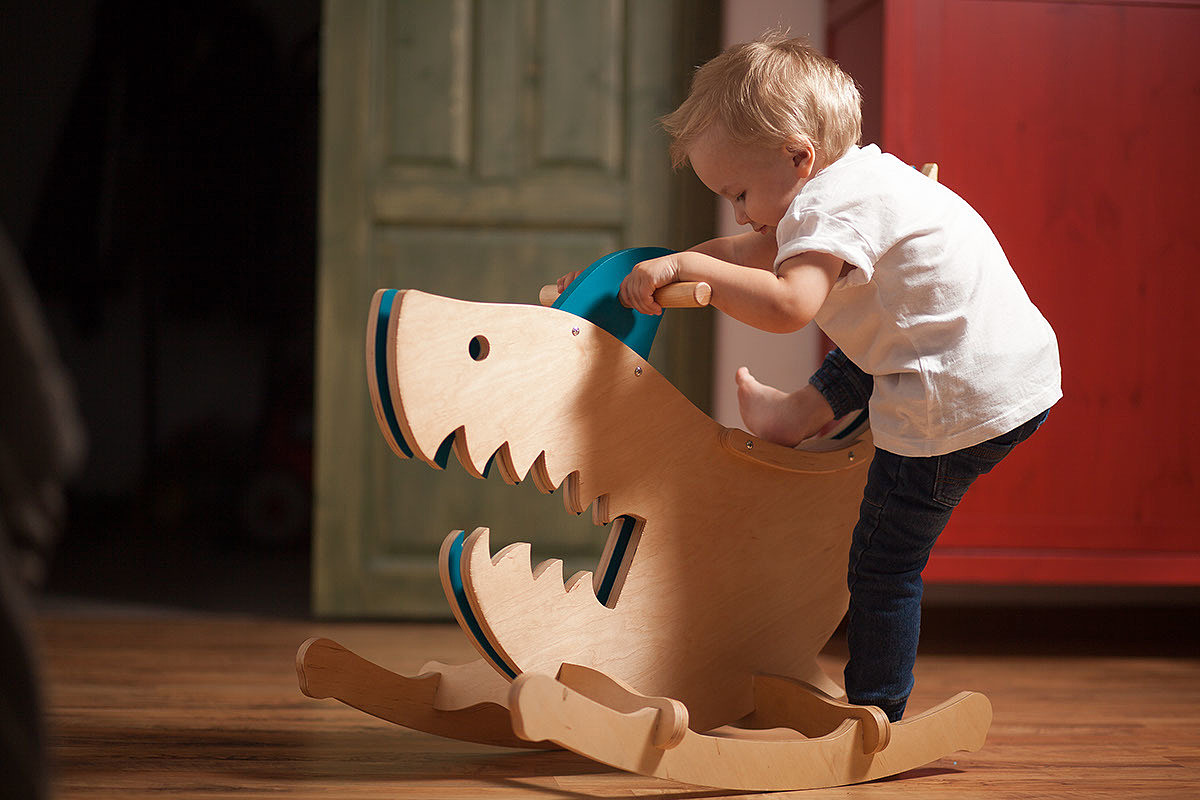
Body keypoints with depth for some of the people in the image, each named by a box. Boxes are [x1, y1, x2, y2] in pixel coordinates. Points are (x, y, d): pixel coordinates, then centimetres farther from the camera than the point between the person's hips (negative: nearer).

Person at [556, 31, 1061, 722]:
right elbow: (756, 252, 24)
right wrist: (647, 269, 19)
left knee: (885, 563, 2)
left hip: (964, 401, -9)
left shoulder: (830, 208, -16)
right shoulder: (858, 180, 16)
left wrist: (687, 266, -24)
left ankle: (876, 717, 11)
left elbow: (786, 305, -33)